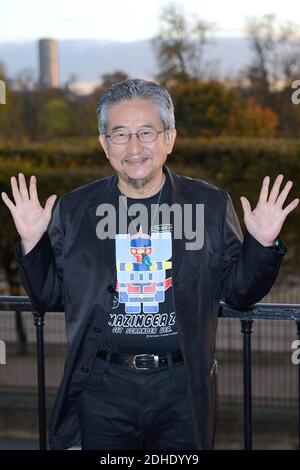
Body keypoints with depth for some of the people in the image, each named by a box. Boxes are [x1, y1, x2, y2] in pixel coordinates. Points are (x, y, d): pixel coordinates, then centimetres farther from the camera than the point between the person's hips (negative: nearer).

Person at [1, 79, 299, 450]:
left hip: (184, 389, 0)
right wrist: (32, 242, -8)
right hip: (103, 387, 0)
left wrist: (263, 244, -11)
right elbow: (47, 298, 6)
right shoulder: (73, 209, 1)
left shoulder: (211, 205, 0)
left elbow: (239, 292, 5)